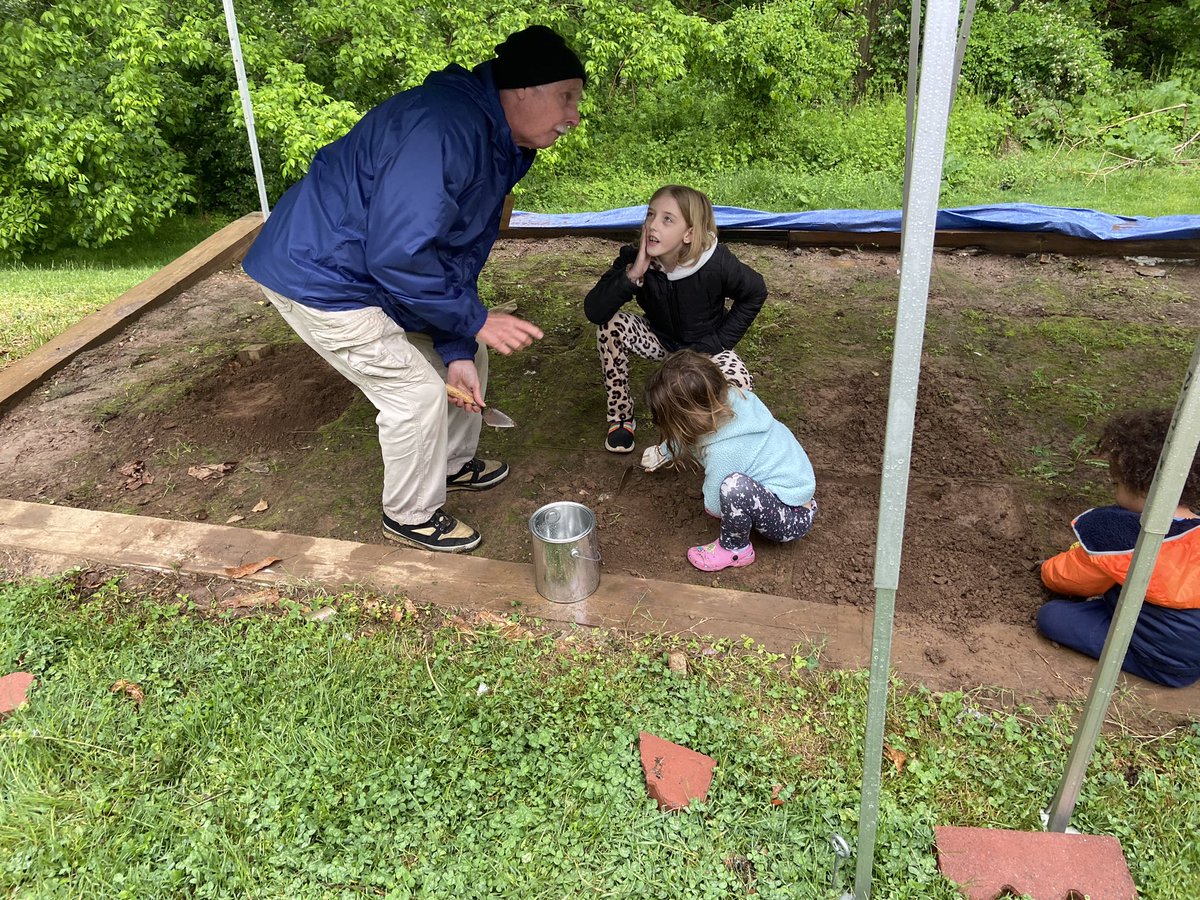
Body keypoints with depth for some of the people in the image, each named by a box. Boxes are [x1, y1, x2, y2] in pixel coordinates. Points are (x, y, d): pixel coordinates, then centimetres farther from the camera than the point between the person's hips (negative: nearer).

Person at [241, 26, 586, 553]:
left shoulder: (499, 150, 3)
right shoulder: (444, 127, -30)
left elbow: (461, 256, 4)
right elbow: (399, 253, -34)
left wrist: (459, 351, -2)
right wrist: (475, 320, -24)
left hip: (373, 271, 10)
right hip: (317, 275, -10)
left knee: (465, 355, 15)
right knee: (417, 391, -8)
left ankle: (453, 463, 38)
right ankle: (411, 517, 16)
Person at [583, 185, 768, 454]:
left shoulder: (717, 263, -28)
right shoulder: (633, 259, -23)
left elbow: (755, 292, -9)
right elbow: (593, 312, -31)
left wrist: (719, 342, -13)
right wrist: (633, 274, -43)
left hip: (704, 346, -2)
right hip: (659, 338, 2)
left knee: (739, 386, -31)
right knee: (612, 325, -26)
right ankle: (621, 418, -10)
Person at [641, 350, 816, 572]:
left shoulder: (722, 452, -33)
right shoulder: (733, 397, -12)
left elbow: (713, 507, -16)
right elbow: (689, 435, 11)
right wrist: (663, 452, 26)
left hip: (793, 520, -8)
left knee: (734, 486, -35)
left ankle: (735, 549, -7)